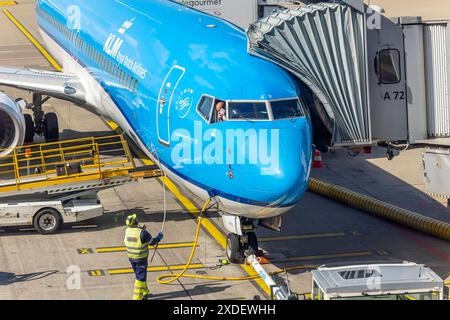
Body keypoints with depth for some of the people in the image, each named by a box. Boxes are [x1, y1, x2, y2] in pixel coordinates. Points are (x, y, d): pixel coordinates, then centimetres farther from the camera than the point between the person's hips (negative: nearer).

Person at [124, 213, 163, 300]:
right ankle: (137, 296, 7)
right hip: (141, 258, -6)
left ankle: (145, 292, 35)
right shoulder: (142, 233, -24)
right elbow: (152, 242, -13)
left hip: (131, 257, 6)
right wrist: (159, 237, 5)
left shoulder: (127, 231, -5)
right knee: (140, 277, 5)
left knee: (139, 275, 22)